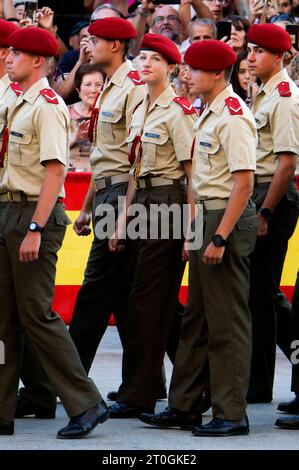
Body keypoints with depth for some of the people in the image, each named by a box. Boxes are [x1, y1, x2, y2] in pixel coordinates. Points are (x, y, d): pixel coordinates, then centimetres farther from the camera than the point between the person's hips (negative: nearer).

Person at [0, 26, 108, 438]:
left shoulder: (48, 107, -13)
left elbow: (55, 171, -20)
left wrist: (35, 230, -25)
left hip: (37, 216, -9)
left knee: (36, 313, -9)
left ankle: (85, 403, -3)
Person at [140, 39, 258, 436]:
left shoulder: (234, 117, -16)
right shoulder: (209, 115, 14)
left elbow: (243, 182, -21)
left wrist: (220, 238, -23)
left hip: (228, 219, -10)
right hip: (207, 217, 10)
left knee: (227, 320, -5)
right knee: (197, 317, 14)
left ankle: (231, 414, 1)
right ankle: (185, 407, 21)